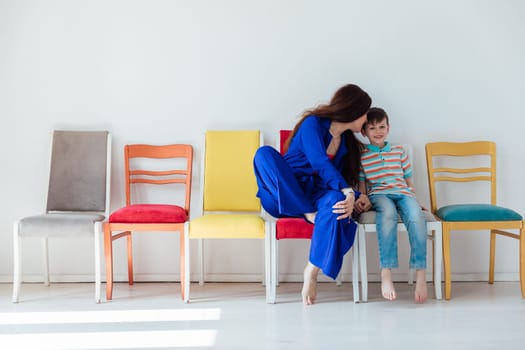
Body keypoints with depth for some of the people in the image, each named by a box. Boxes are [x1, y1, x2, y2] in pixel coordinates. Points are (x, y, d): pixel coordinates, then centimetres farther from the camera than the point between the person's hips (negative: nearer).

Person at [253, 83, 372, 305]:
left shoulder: (348, 142, 16)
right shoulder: (313, 124, -5)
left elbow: (343, 179, 17)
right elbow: (320, 163, -19)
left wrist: (355, 197, -6)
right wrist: (347, 191, -33)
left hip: (316, 195, 4)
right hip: (286, 198, -3)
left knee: (337, 201, -34)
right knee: (265, 153, -31)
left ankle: (312, 271, -31)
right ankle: (310, 215, -31)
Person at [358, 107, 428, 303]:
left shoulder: (399, 152, 21)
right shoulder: (362, 157, 14)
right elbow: (361, 186, 13)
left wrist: (414, 198, 7)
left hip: (403, 193, 2)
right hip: (379, 195, -2)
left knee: (416, 216, -35)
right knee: (388, 213, -41)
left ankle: (420, 275, -36)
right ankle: (386, 274, -45)